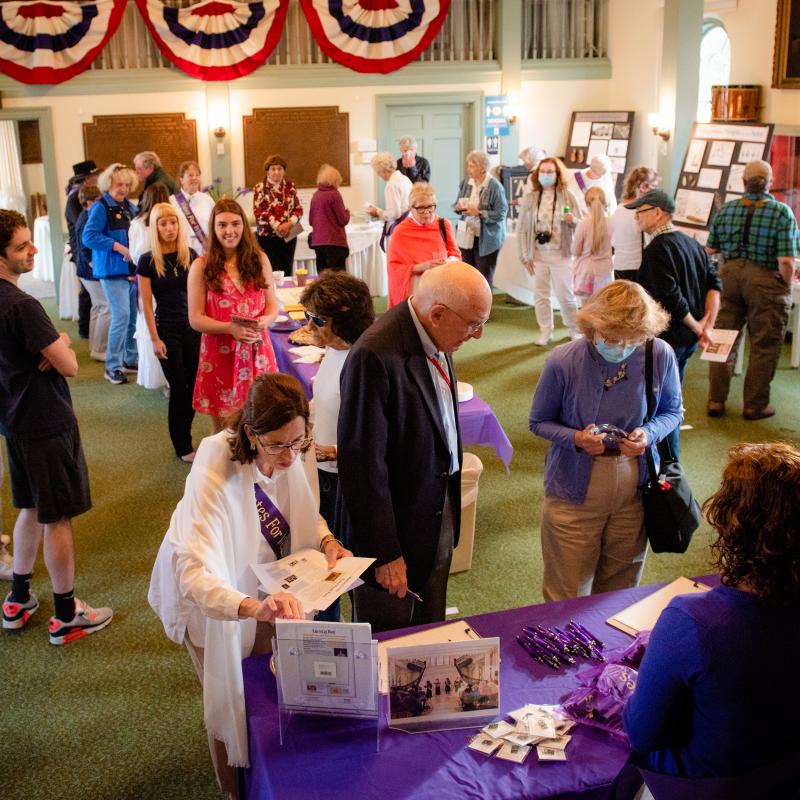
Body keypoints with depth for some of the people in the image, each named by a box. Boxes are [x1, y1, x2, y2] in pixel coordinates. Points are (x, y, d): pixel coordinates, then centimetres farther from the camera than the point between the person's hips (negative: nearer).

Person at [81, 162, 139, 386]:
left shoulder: (129, 206, 12)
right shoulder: (101, 207, -8)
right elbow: (89, 236, -15)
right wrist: (119, 247, -19)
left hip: (132, 268, 7)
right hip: (113, 270, -7)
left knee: (134, 316, 10)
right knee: (121, 316, -12)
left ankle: (131, 359, 24)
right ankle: (112, 367, -4)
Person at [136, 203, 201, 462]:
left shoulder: (191, 255, 2)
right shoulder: (148, 261, -6)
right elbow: (146, 303, -5)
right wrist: (155, 339, -8)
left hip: (193, 327, 3)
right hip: (167, 330, -3)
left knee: (193, 385, 5)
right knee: (179, 387, 3)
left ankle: (183, 433, 23)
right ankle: (183, 447, 15)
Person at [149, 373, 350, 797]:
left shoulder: (294, 451, -23)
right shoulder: (215, 475, -41)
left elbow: (302, 511, -2)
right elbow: (195, 576, -49)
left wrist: (327, 541, -22)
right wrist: (254, 607, -66)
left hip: (263, 579, 5)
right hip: (208, 586, -5)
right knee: (232, 696, 14)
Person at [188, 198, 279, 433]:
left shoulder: (259, 260, 6)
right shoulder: (201, 266, -2)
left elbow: (273, 306, 9)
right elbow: (195, 319, -4)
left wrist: (264, 321, -14)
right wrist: (230, 328, -20)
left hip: (257, 351, 2)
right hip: (219, 354, -2)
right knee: (223, 430, 7)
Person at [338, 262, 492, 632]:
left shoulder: (435, 338, -2)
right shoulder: (376, 356, -29)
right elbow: (364, 464, -26)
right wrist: (385, 553, -21)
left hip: (441, 515, 8)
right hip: (399, 528, -8)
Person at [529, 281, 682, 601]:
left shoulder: (660, 355, -12)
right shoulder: (563, 361, -17)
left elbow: (672, 410, 6)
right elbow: (539, 421, -3)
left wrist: (649, 433, -16)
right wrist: (575, 438, -23)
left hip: (636, 490, 2)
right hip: (574, 492, -2)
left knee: (619, 593, 20)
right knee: (567, 599, 8)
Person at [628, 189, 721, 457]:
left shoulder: (657, 249, -18)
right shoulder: (691, 243, 11)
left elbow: (671, 298, -24)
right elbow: (714, 282, 6)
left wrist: (696, 327, -11)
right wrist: (708, 323, -2)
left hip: (665, 338, -9)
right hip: (688, 338, 9)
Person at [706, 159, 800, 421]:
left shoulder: (725, 210, 1)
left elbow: (710, 250, 6)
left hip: (729, 275, 4)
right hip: (766, 281, -4)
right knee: (764, 345, 8)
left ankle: (716, 400, 18)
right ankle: (755, 405, 16)